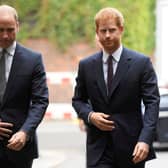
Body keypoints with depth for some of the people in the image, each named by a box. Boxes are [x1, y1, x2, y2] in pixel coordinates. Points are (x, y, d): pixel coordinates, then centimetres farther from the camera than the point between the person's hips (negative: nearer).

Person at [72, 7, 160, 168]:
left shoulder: (141, 63, -3)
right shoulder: (86, 65, 6)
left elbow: (152, 102, -7)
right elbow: (78, 100, 16)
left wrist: (145, 140, -19)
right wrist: (90, 115, -7)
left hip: (131, 147, -1)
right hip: (99, 147, 1)